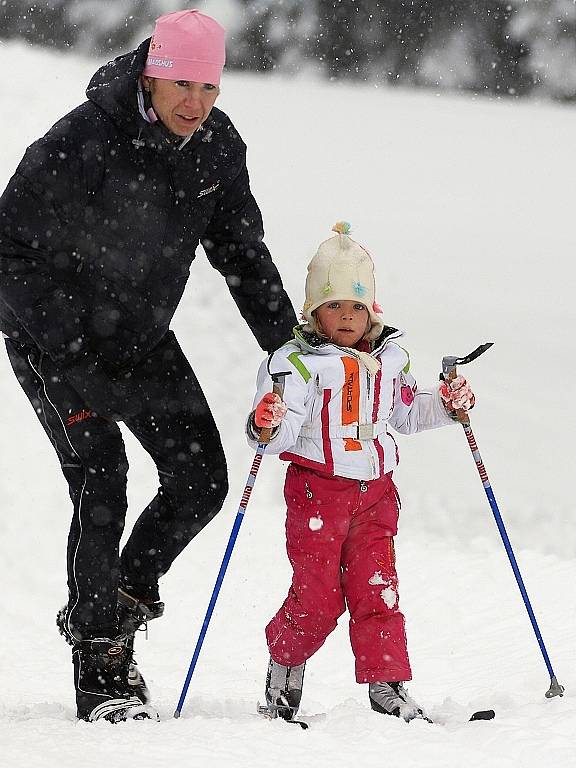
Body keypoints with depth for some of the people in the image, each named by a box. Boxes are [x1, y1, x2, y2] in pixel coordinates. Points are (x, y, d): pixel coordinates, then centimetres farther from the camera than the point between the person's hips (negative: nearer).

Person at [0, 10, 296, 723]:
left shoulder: (218, 145, -7)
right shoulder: (80, 143, -26)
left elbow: (240, 250, 5)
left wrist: (287, 345, -1)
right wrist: (74, 354, -25)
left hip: (145, 336, 6)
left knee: (201, 480, 0)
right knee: (101, 482, -15)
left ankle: (120, 599, 22)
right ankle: (101, 668, -8)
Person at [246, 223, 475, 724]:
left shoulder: (391, 360, 10)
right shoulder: (297, 363, -10)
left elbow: (405, 412, 25)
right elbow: (285, 430, -18)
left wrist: (445, 404, 9)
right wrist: (267, 426, -40)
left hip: (375, 493, 5)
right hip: (317, 490, -4)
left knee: (377, 589, 0)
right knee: (317, 597, -3)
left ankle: (387, 686, 2)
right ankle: (284, 665, 21)